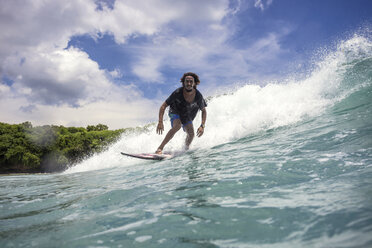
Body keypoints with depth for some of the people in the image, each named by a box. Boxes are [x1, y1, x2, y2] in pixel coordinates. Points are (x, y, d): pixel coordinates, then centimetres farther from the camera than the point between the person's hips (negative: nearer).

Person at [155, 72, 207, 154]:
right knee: (177, 126, -33)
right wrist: (160, 122, -34)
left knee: (191, 133, -18)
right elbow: (163, 106, -24)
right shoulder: (177, 93, -31)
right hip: (175, 113, -3)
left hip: (187, 116, 3)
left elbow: (203, 111, -8)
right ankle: (160, 148, -31)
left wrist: (202, 126, -20)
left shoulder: (198, 96, -24)